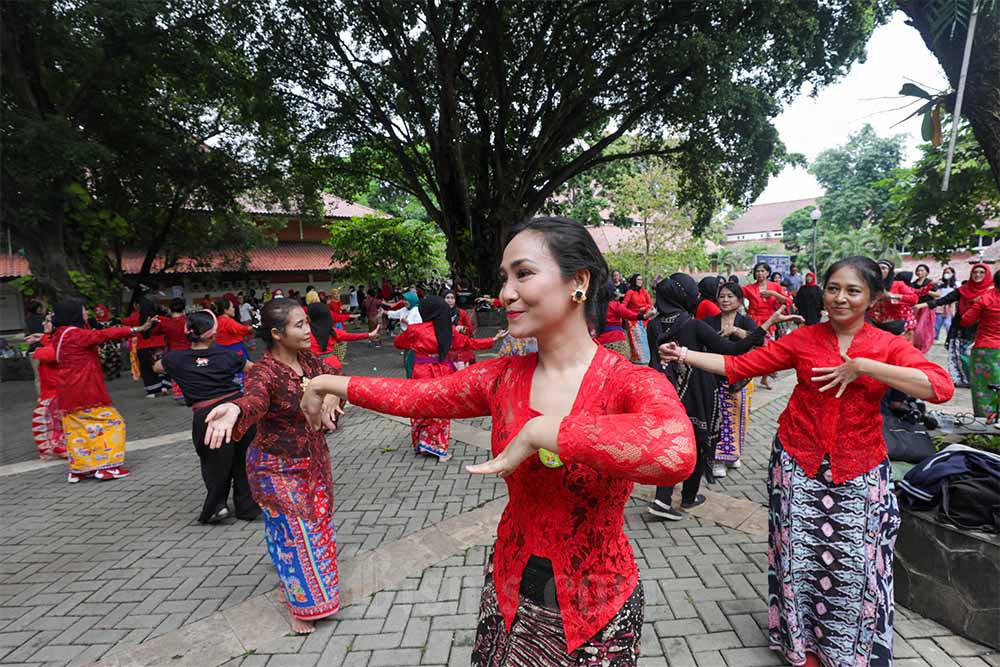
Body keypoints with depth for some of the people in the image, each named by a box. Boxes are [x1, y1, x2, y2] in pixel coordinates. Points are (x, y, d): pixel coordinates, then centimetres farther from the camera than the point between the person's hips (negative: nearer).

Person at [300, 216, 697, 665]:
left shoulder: (633, 383, -22)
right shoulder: (502, 378, -8)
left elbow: (675, 452, -43)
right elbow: (412, 396, 5)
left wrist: (538, 431, -36)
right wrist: (329, 383, 13)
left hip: (597, 607, -3)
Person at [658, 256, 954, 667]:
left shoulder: (889, 346, -2)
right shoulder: (803, 339, -2)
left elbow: (941, 387, -19)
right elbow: (739, 366, -5)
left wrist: (863, 366, -22)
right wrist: (687, 356, -14)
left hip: (858, 471, 0)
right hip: (799, 464, 0)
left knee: (854, 563, 6)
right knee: (801, 556, 9)